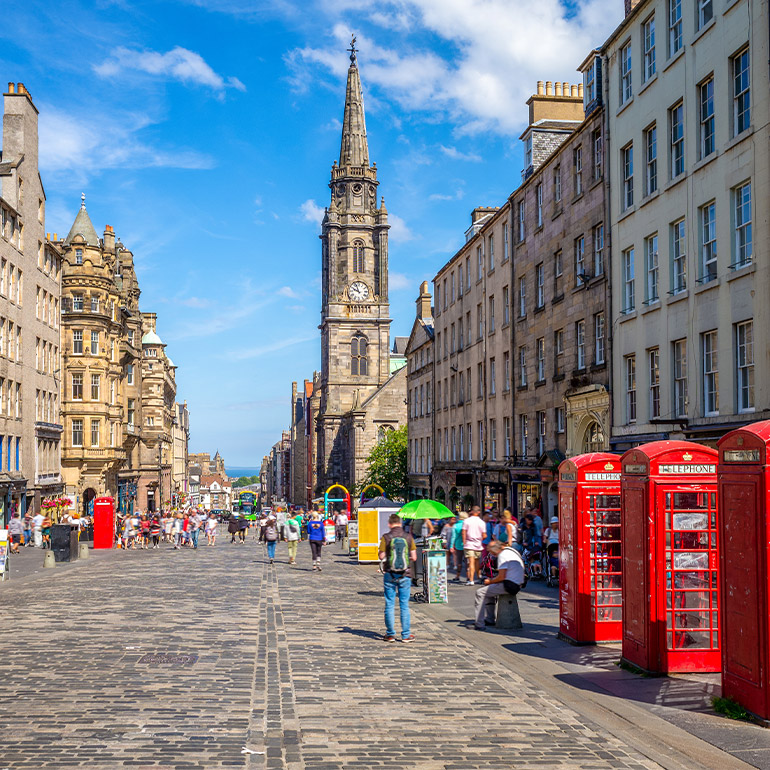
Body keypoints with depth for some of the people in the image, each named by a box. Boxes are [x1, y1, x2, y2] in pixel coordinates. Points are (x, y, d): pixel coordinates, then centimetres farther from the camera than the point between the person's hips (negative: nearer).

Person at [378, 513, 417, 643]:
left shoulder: (386, 537, -7)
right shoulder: (408, 537, -2)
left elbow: (381, 556, -5)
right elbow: (414, 557, 0)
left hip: (390, 574, -1)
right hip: (405, 575, 1)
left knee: (390, 604, 7)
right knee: (404, 605, 7)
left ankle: (390, 634, 11)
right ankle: (406, 635, 9)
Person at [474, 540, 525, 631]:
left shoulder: (503, 555, -14)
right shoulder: (512, 550, 17)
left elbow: (501, 577, -19)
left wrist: (490, 581, -2)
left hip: (509, 586, -10)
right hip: (517, 585, 10)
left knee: (480, 592, -9)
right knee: (490, 589, 29)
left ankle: (479, 625, -12)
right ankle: (489, 619, 29)